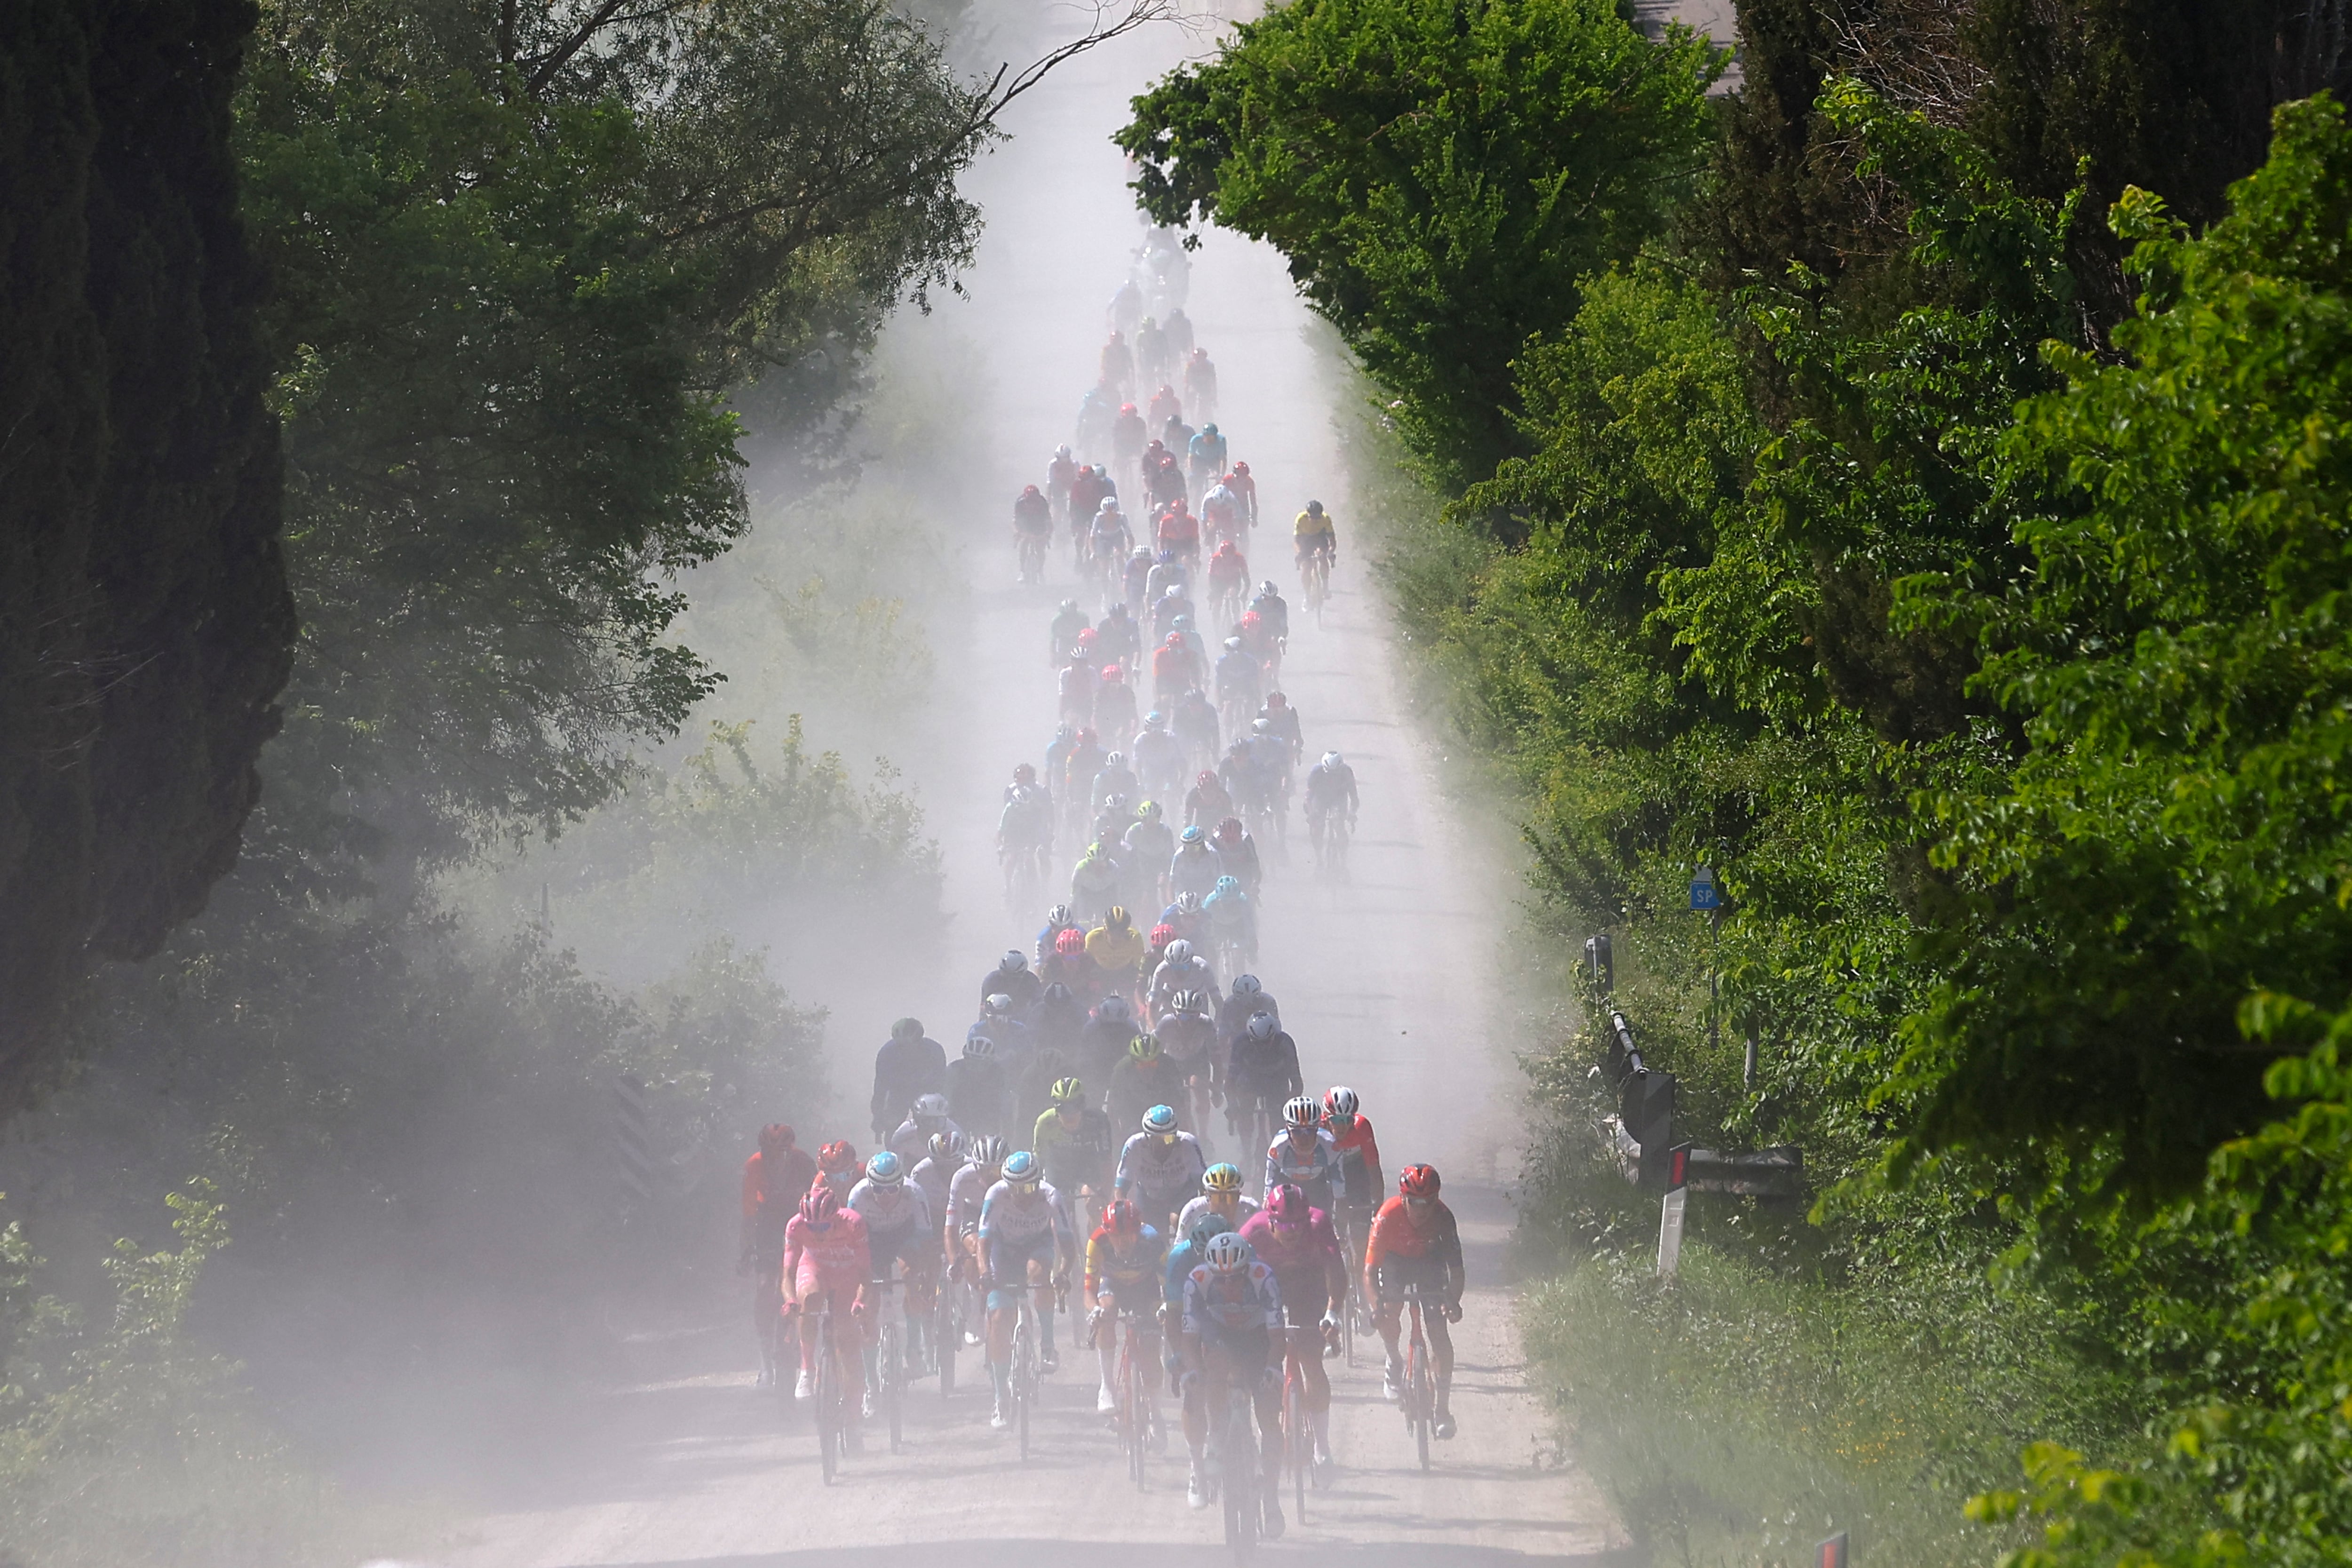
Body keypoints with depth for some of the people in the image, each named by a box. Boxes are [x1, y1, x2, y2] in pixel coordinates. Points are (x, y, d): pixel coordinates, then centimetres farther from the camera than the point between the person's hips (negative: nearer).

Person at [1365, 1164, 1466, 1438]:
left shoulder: (1443, 1217, -30)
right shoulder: (1389, 1216, -34)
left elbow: (1455, 1267, -28)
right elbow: (1370, 1269, -34)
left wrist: (1454, 1302, -47)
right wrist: (1376, 1305, -50)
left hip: (1429, 1262, 0)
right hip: (1395, 1260, 0)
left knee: (1440, 1333, -11)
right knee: (1389, 1314, -24)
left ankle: (1443, 1409, -4)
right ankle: (1395, 1362, 10)